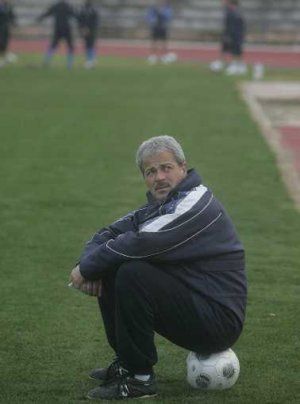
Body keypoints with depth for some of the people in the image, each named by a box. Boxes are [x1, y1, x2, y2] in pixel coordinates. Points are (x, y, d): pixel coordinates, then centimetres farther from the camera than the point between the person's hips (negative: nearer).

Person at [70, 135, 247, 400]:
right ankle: (126, 362, 11)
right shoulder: (159, 205, 12)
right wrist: (90, 264, -11)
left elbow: (138, 244, -26)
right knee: (110, 270, 5)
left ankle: (139, 378, -17)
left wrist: (86, 268, -14)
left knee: (132, 274, -25)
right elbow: (109, 234, 12)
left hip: (220, 322, -9)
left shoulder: (196, 204, -17)